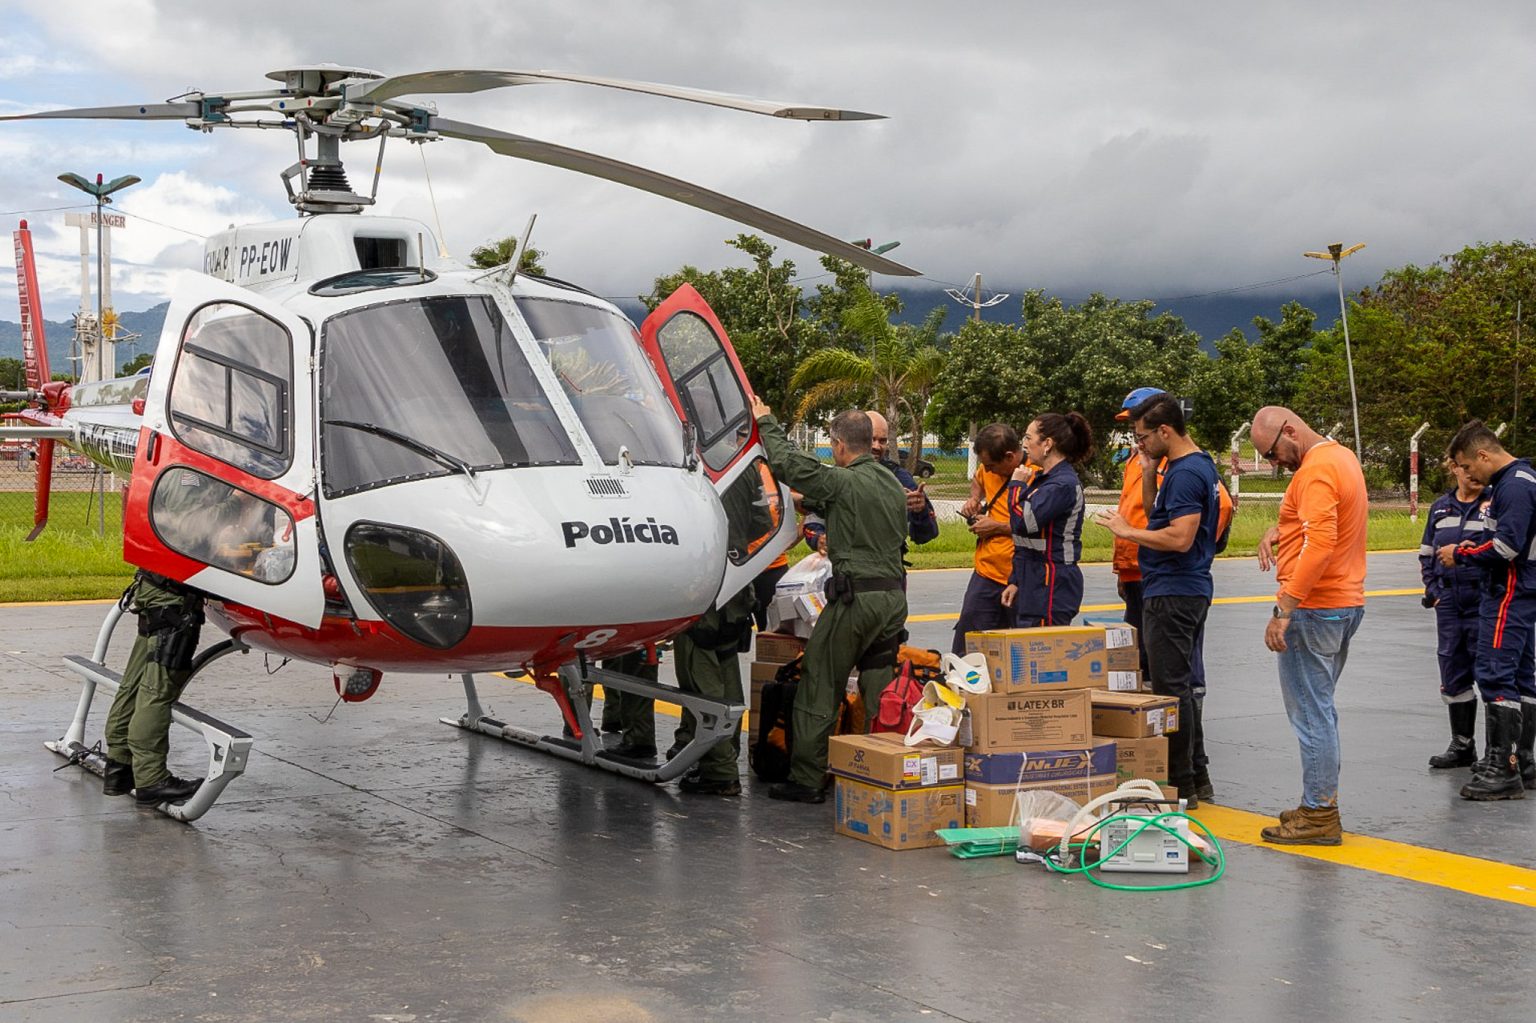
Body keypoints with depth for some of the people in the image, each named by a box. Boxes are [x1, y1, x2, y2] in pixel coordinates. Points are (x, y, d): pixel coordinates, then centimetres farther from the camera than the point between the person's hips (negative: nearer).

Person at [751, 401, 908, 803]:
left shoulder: (842, 482, -11)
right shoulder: (894, 486, 12)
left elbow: (787, 462, -8)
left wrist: (767, 422, 8)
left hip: (855, 597, -7)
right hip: (894, 596, 7)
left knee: (820, 688, 1)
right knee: (880, 691, 12)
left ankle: (807, 779, 2)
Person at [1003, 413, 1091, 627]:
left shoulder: (1064, 484, -14)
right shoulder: (1042, 479, 17)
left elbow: (1022, 523, -24)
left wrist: (1017, 485, -8)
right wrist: (1015, 582, 18)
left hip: (1053, 587, -9)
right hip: (1032, 583, 9)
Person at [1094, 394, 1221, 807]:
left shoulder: (1186, 473, -19)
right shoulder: (1198, 465, 14)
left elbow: (1179, 537, -26)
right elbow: (1158, 516, 21)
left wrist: (1127, 531, -15)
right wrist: (1149, 473, 8)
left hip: (1172, 593, -11)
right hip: (1189, 590, 11)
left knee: (1170, 688, -6)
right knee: (1182, 685, 16)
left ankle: (1179, 783, -1)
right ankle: (1194, 776, 23)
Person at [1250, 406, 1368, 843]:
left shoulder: (1316, 470, -17)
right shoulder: (1342, 456, 14)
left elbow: (1320, 544, -27)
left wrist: (1284, 610, -29)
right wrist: (1280, 529, 7)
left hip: (1314, 610, -10)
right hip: (1347, 603, 10)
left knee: (1311, 713, -6)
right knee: (1322, 708, 17)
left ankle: (1319, 817, -3)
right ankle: (1322, 804, 23)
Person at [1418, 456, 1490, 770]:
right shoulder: (1440, 507, 10)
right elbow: (1426, 553, 18)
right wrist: (1432, 588, 8)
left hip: (1484, 602, -5)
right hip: (1449, 603, 5)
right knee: (1453, 672, 11)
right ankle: (1462, 746, 23)